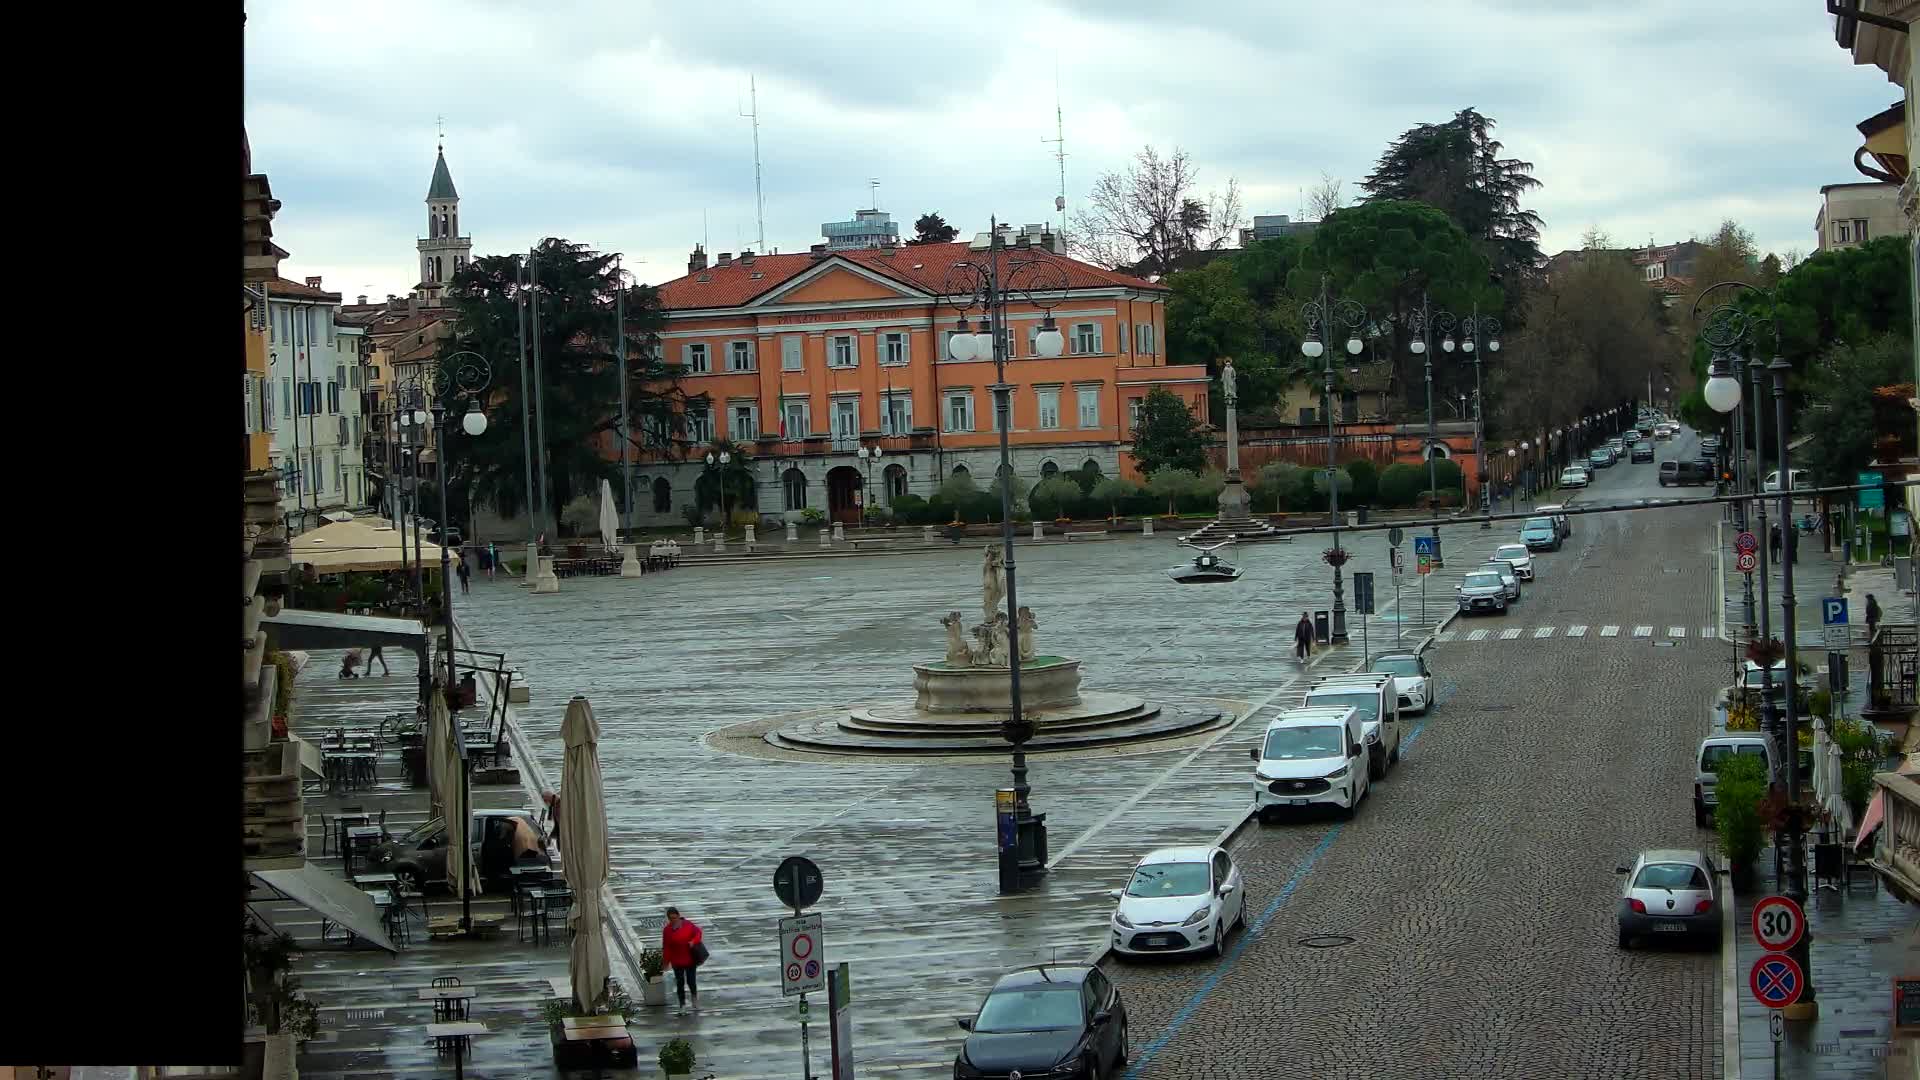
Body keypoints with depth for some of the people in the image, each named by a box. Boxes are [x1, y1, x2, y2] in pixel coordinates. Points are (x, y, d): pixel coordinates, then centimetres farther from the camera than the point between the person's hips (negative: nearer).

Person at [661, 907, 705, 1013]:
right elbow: (666, 947, -6)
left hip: (690, 959, 0)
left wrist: (693, 941, -16)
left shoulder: (688, 924, -6)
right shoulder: (667, 930, -7)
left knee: (691, 980, 4)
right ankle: (682, 1005, 15)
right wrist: (666, 962, -6)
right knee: (680, 983, 4)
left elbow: (697, 933, 4)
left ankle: (695, 996, 35)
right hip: (677, 961, 0)